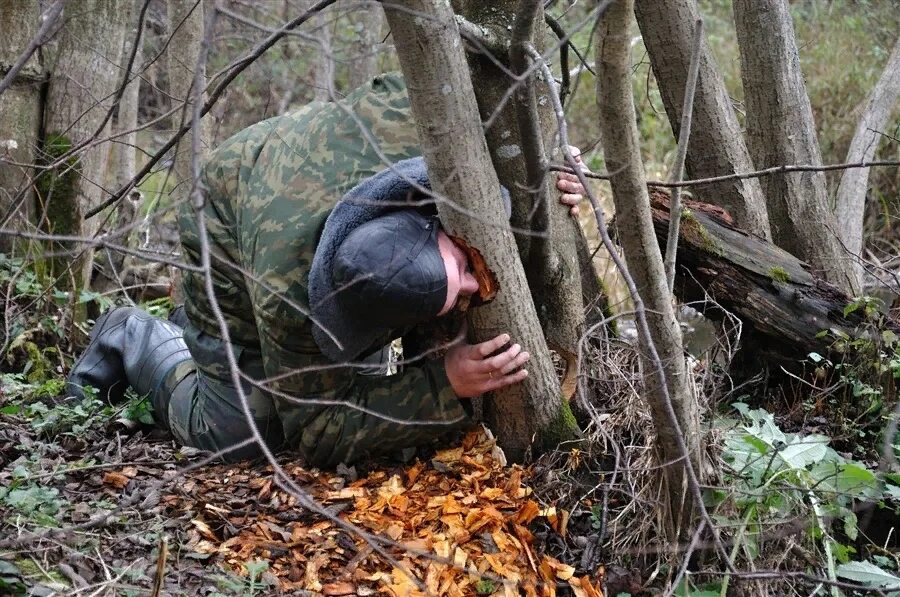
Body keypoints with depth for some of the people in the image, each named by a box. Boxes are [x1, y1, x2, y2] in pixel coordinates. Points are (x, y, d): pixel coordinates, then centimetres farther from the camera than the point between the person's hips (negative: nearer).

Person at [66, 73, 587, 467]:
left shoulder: (411, 122, -41)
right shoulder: (289, 294, -46)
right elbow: (320, 432, -32)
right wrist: (444, 386, -46)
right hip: (234, 245, -5)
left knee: (361, 389, 13)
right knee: (232, 440, -5)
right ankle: (134, 341, 23)